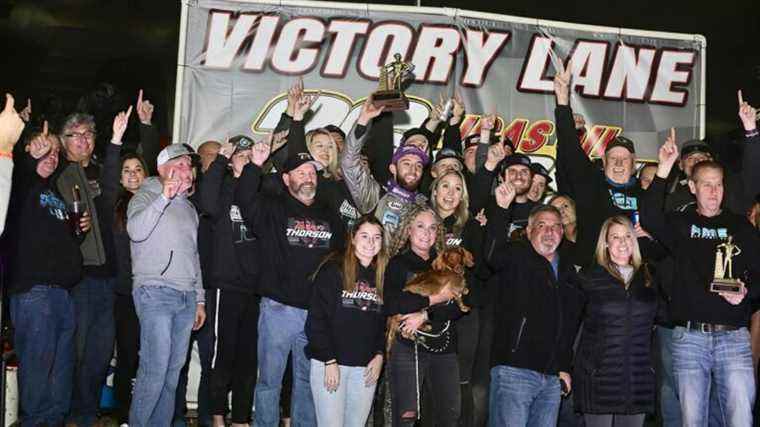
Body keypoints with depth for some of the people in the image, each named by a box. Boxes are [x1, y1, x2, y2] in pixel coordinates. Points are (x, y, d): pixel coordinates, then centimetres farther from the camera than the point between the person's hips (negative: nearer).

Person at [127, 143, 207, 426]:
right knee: (156, 368, -13)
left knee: (174, 369, 6)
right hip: (155, 291, -6)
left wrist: (199, 299, 20)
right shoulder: (146, 196, 3)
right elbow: (136, 231, -18)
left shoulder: (189, 207, 22)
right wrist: (164, 196, -20)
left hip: (186, 297, 7)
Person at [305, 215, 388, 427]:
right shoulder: (333, 270, -4)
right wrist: (330, 360, -12)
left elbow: (385, 322, 15)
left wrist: (380, 354, 1)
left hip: (366, 367, 4)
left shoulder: (383, 276, 12)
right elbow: (316, 319, -8)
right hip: (329, 362, -4)